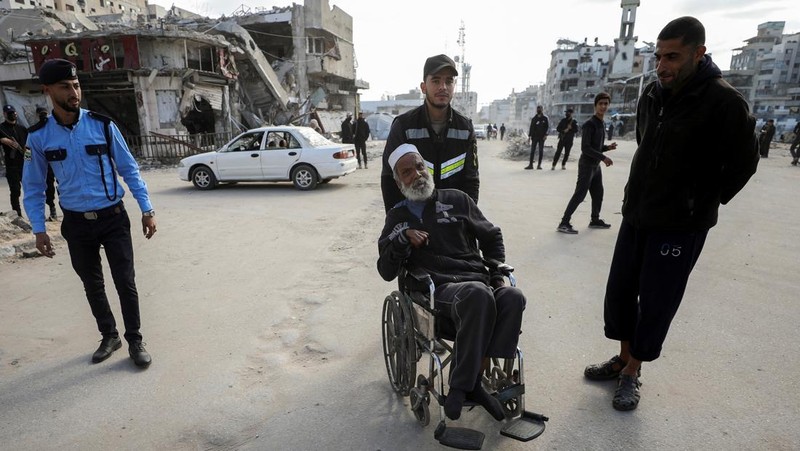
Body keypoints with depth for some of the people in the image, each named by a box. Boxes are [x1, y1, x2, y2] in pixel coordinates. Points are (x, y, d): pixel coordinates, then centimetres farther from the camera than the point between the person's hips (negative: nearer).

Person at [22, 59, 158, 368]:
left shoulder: (102, 125, -6)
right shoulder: (39, 137, -2)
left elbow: (129, 169, -1)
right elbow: (34, 187, 6)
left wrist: (147, 210, -4)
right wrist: (39, 229, 0)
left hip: (113, 218, -2)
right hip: (77, 224, 2)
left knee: (125, 282, 1)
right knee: (92, 285, 15)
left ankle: (135, 341, 18)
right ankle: (109, 336, 35)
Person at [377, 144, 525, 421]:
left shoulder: (456, 200, 16)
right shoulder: (397, 217, 15)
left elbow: (492, 237, 24)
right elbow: (386, 272, 9)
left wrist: (497, 272, 10)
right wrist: (403, 238, -7)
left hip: (479, 280, 3)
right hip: (439, 290, -3)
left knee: (513, 297, -31)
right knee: (478, 294, -36)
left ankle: (466, 383, -22)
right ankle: (467, 383, -20)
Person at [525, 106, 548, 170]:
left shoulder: (545, 118, 4)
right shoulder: (534, 119, 9)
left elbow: (547, 127, 1)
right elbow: (531, 127, 10)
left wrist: (545, 134, -11)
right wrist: (529, 136, 4)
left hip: (542, 137, -1)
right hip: (534, 137, 1)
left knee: (541, 151, 0)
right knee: (532, 151, -2)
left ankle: (539, 165, 4)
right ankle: (531, 164, -1)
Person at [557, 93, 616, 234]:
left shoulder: (602, 124, 13)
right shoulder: (589, 124, -14)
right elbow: (585, 148, -21)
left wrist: (608, 147, 2)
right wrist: (603, 157, -21)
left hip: (596, 165, 9)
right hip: (587, 165, -9)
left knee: (598, 194, 15)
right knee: (580, 194, -13)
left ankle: (595, 220, 29)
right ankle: (564, 223, -13)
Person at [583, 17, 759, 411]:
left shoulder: (723, 101, -15)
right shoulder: (652, 94, 5)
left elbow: (742, 163, -8)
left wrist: (704, 202, -4)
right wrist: (644, 193, 13)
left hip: (681, 226, -6)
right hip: (636, 216, 7)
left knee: (655, 304, 4)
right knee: (619, 291, 12)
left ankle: (632, 373, 21)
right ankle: (623, 359, 30)